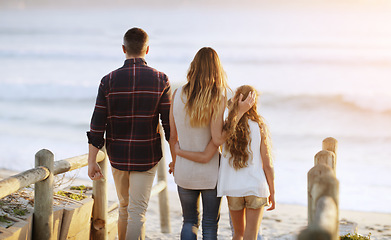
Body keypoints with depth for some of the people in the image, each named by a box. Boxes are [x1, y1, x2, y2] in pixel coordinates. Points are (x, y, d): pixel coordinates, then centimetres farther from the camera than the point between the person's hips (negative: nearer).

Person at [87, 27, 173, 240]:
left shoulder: (109, 81, -5)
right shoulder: (160, 80, -7)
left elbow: (97, 124, -6)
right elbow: (169, 125, -6)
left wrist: (91, 161, -1)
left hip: (118, 156, 2)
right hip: (146, 158, -2)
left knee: (125, 207, 21)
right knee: (137, 213, 0)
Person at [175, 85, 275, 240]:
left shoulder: (225, 128, -3)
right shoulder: (260, 127, -5)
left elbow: (205, 156, -9)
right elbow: (267, 165, -4)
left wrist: (179, 152, 6)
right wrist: (272, 192, 7)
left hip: (233, 188, 2)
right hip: (256, 187, -2)